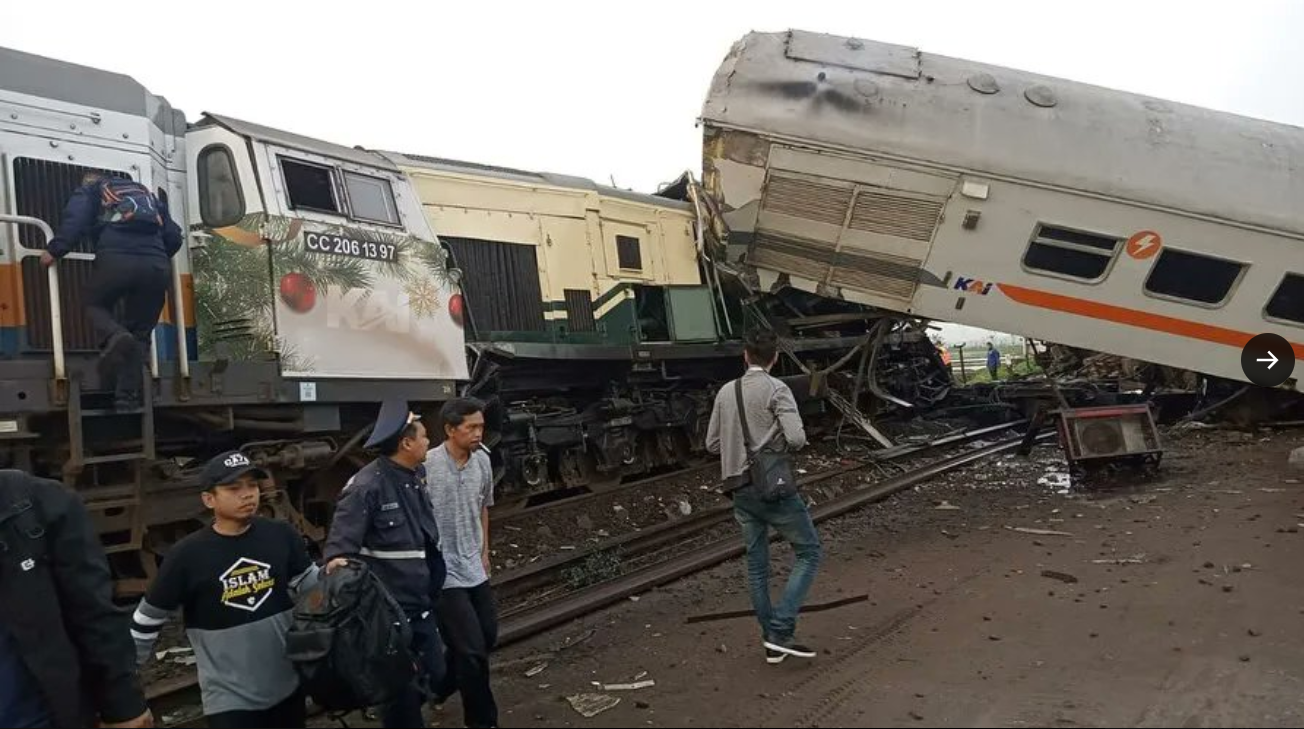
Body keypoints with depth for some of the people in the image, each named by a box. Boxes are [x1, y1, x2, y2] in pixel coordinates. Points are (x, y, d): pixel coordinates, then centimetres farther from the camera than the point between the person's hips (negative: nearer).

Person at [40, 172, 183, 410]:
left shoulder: (90, 189, 24)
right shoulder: (146, 193, 36)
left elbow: (75, 217, 3)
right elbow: (174, 235, 29)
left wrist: (54, 250, 6)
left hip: (116, 258, -3)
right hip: (156, 264, 3)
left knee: (96, 304, 23)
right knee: (140, 332, 11)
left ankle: (115, 338, -11)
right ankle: (128, 397, 1)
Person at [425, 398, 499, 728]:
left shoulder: (482, 461, 1)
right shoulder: (427, 465, -19)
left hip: (474, 568, 7)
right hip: (442, 571, -7)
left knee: (487, 636, 17)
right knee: (472, 649, -3)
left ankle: (437, 687, 40)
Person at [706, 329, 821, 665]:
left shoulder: (725, 392, 7)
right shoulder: (776, 389, -10)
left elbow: (712, 444, 11)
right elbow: (796, 438, -20)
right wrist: (799, 438, 2)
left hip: (740, 490, 6)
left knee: (756, 565, 13)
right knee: (809, 553, 6)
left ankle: (772, 642, 20)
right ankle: (780, 630, -3)